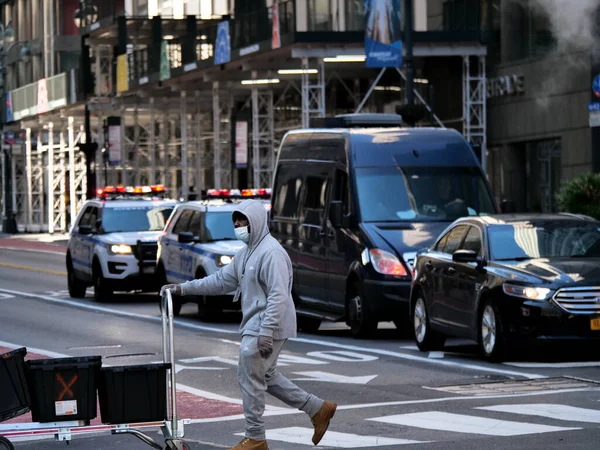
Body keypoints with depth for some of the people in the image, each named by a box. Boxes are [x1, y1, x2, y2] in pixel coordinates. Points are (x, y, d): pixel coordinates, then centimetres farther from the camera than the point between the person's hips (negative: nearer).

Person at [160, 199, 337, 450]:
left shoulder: (270, 252, -18)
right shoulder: (246, 253, 14)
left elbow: (278, 296, -25)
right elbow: (221, 280, 17)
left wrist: (266, 332, -30)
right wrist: (182, 289, 11)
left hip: (267, 327, -10)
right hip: (254, 326, 10)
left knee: (250, 379, -4)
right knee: (264, 377, 18)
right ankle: (318, 409, 23)